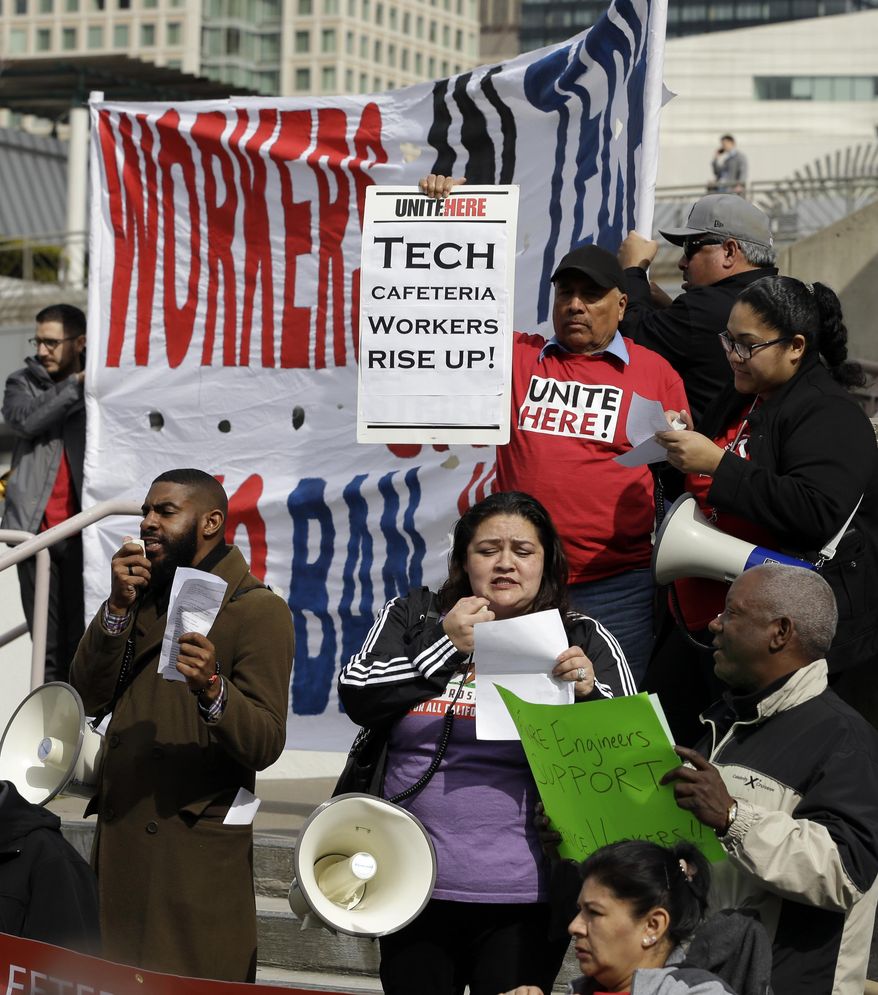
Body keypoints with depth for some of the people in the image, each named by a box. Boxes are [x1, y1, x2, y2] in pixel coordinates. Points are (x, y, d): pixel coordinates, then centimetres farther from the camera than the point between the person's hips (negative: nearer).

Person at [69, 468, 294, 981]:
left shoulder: (258, 610, -5)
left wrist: (212, 688, -32)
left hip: (199, 847, -6)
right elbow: (90, 697, 4)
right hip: (120, 839, 6)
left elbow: (265, 744, -14)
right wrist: (119, 607, -7)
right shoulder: (144, 598, 16)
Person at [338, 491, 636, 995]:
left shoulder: (584, 640, 4)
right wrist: (445, 645, -7)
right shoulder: (412, 617, 9)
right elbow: (357, 696, -3)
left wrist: (588, 694, -17)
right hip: (415, 893, 2)